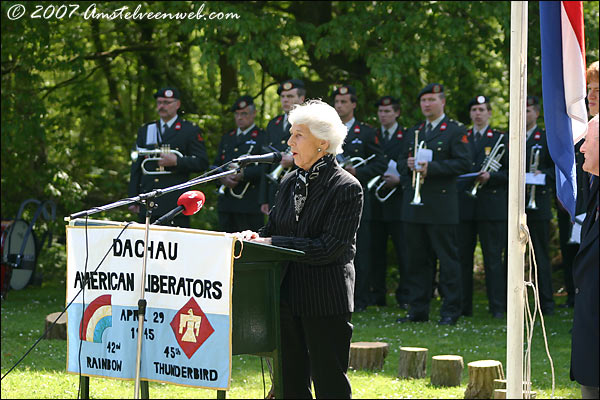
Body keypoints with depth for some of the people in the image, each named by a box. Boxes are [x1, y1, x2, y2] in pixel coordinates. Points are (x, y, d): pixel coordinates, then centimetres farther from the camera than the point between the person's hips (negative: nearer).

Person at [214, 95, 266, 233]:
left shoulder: (263, 138, 1)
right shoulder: (227, 138, 22)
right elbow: (216, 165, 19)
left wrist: (244, 174, -19)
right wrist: (223, 178, -2)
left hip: (250, 204, -6)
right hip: (226, 203, 6)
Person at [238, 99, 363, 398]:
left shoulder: (346, 188, -10)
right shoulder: (290, 183, 12)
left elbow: (329, 248, -17)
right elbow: (273, 229, 17)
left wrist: (273, 244, -17)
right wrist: (255, 238, -7)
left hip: (326, 302, -7)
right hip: (287, 295, 7)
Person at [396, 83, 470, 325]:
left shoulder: (455, 131, -1)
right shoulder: (413, 132, 19)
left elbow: (463, 164, -10)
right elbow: (401, 162, 21)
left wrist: (432, 167, -18)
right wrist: (408, 164, -3)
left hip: (441, 205, -6)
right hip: (413, 204, 6)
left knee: (448, 259, -4)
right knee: (416, 259, 7)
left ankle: (450, 311, 0)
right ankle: (418, 310, 12)